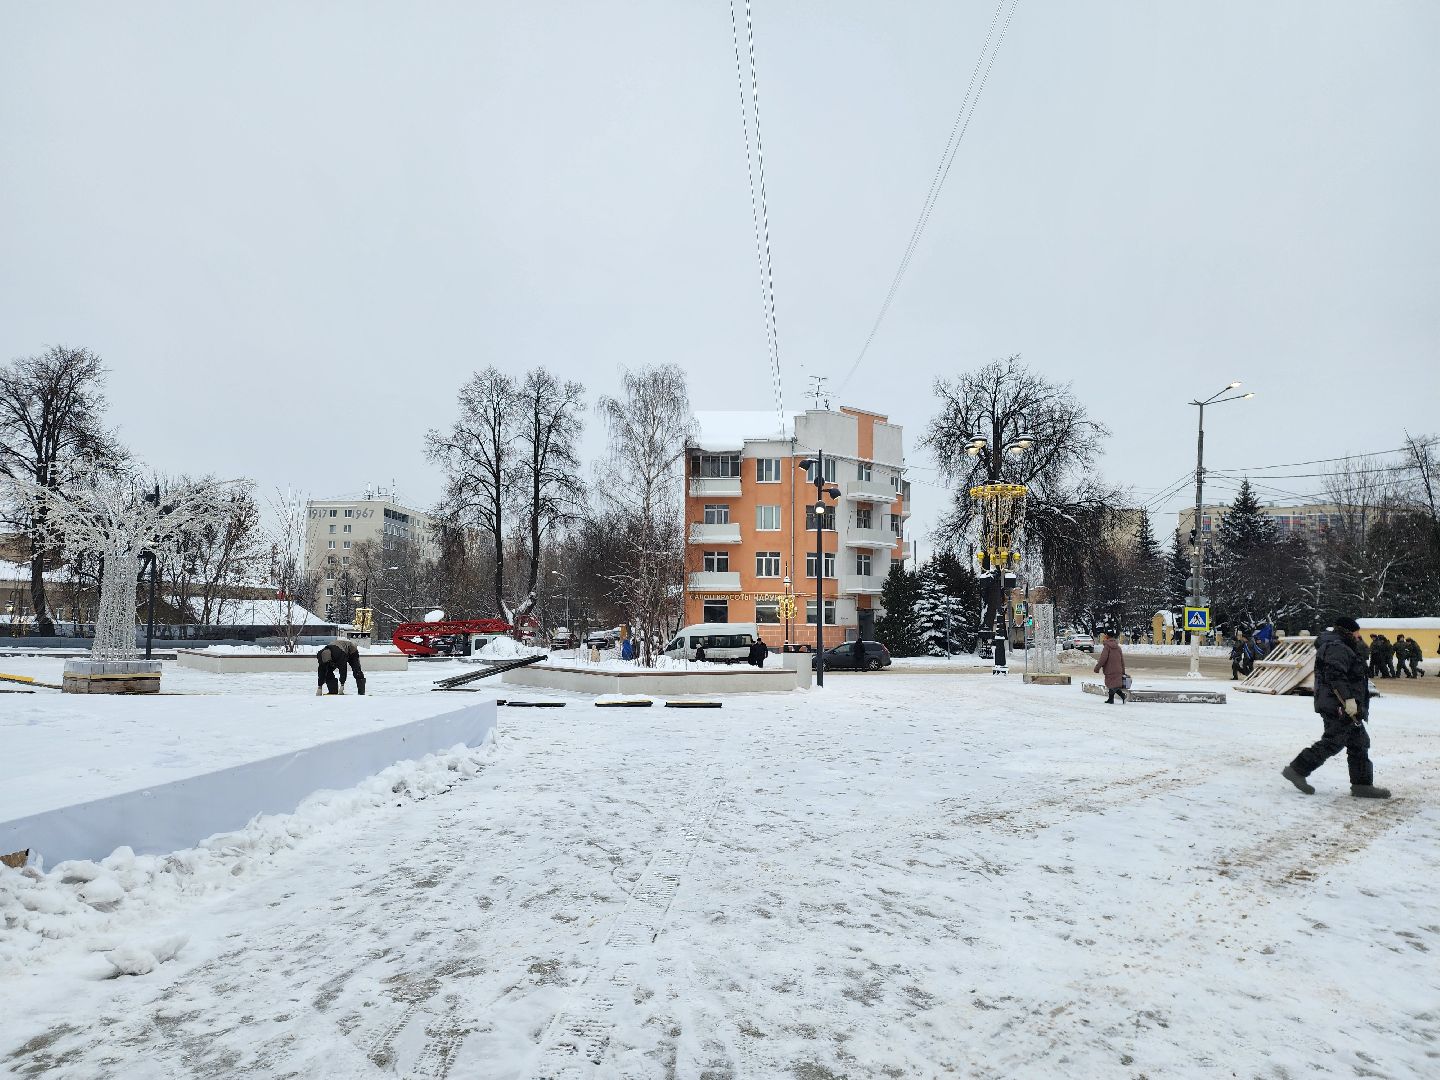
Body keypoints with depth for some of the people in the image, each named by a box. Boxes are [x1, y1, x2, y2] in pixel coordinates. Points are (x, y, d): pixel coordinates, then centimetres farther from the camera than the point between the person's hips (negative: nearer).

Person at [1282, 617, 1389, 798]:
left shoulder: (1342, 647, 23)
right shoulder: (1337, 647, -13)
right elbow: (1336, 676, -26)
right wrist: (1349, 699, -30)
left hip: (1344, 708, 11)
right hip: (1340, 708, -11)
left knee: (1359, 743, 11)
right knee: (1333, 742, -9)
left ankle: (1362, 785, 15)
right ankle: (1297, 770, -4)